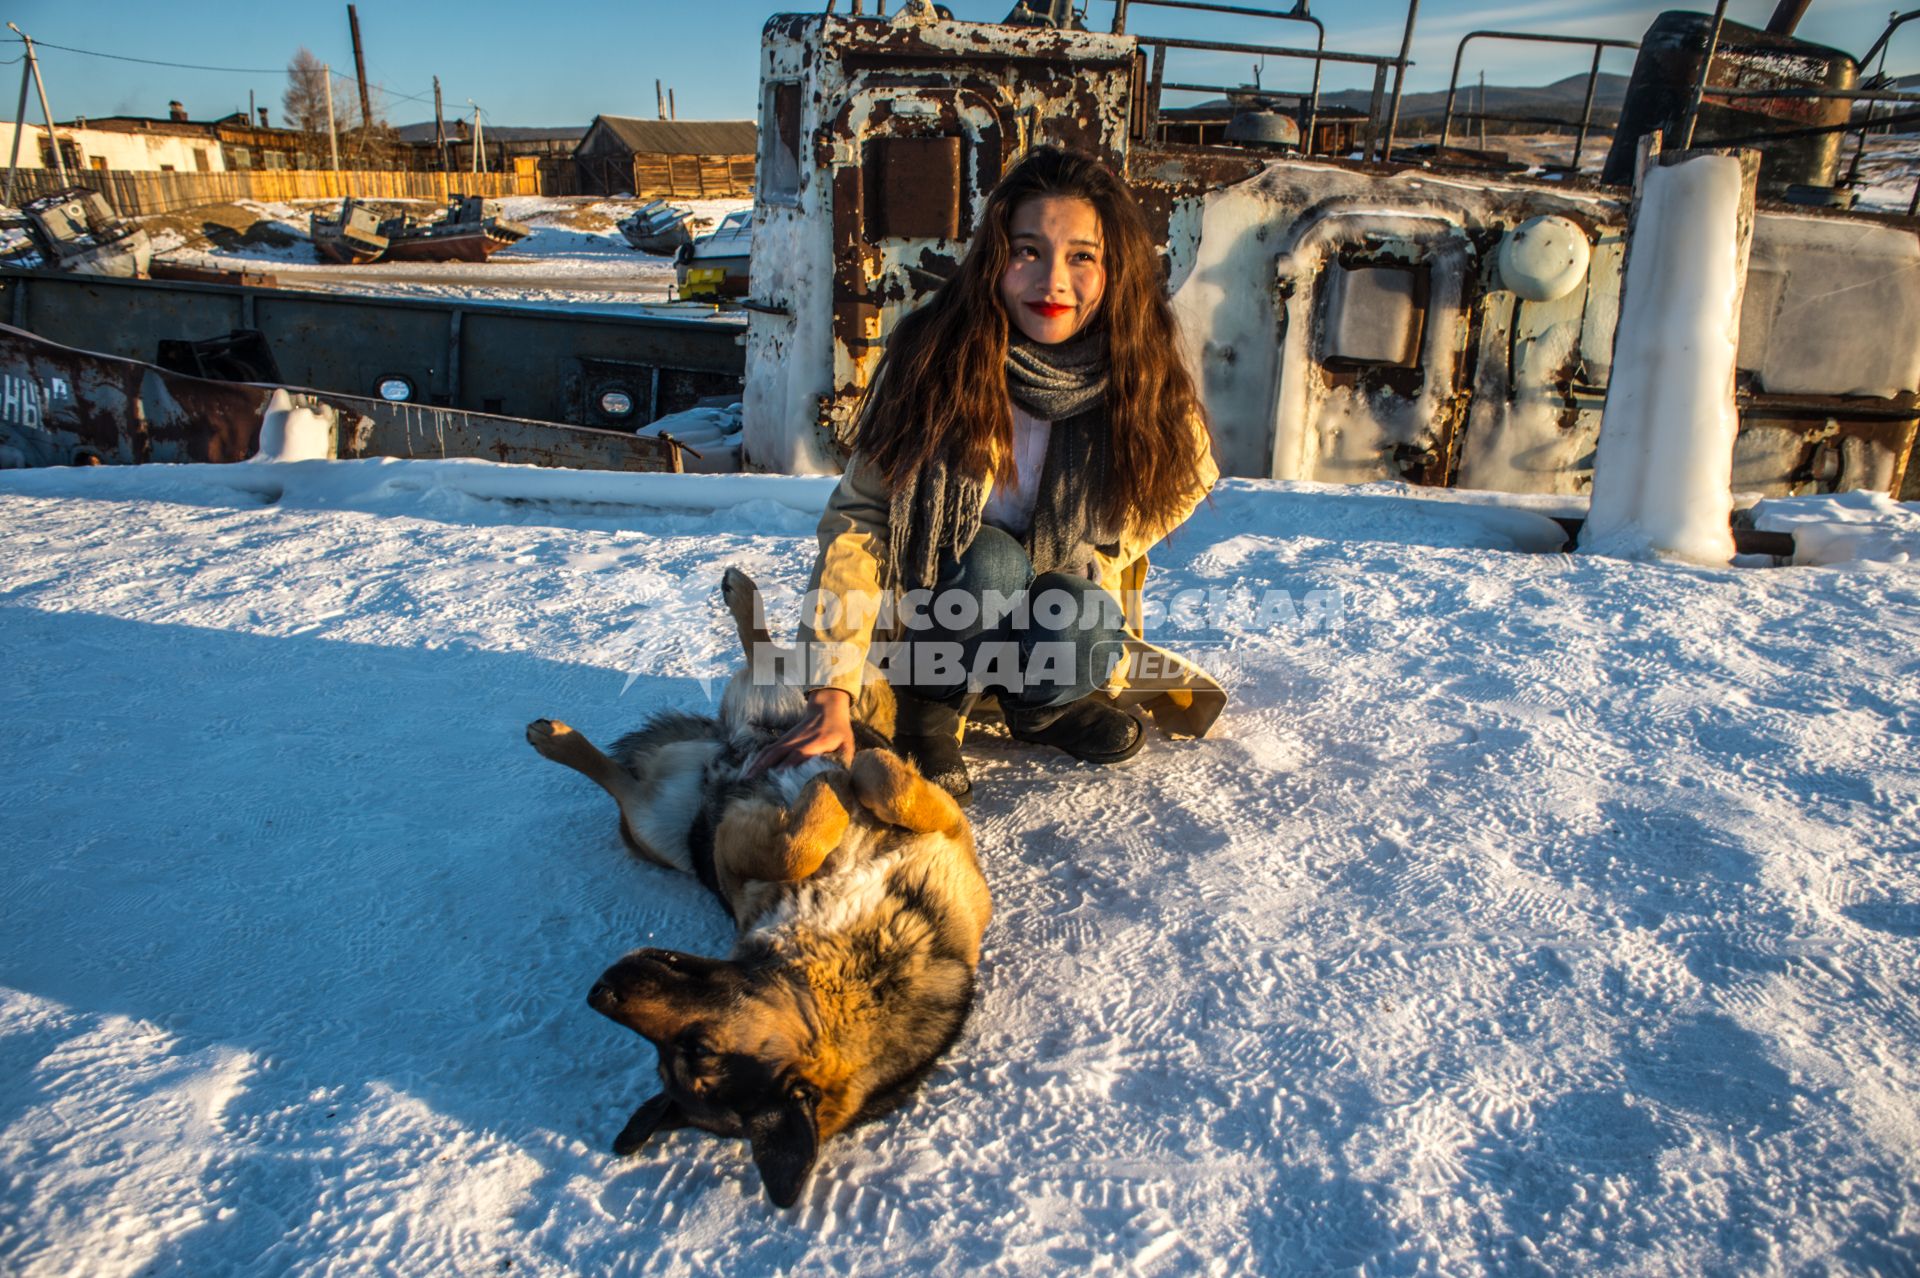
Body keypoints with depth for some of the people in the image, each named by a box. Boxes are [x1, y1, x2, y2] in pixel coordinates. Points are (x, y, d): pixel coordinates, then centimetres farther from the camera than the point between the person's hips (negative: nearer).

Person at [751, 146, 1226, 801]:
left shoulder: (1142, 376, -15)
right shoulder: (936, 355, -23)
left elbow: (1187, 476, 6)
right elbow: (857, 517, -25)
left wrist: (1097, 557, -10)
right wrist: (831, 697, -33)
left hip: (1067, 589, 2)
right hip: (942, 595, -2)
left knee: (1079, 624, -32)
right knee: (990, 560, -34)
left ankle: (1037, 703, 4)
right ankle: (931, 711, -6)